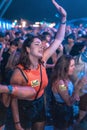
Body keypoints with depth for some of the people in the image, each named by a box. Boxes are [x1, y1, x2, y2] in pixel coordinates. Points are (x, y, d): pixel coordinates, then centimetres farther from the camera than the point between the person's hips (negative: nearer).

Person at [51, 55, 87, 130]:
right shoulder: (59, 82, -30)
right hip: (61, 111, -8)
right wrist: (78, 87, -37)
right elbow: (69, 102, -29)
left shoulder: (67, 78, -2)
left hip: (68, 110, 8)